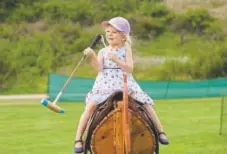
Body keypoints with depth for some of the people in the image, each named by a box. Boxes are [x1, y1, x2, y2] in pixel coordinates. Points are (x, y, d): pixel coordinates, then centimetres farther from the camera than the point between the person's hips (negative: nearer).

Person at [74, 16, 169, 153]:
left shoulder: (126, 49, 5)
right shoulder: (103, 51, 9)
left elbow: (130, 68, -8)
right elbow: (99, 68, -7)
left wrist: (116, 60, -21)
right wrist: (92, 56, -22)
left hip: (125, 84, 0)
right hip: (105, 85, 1)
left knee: (145, 103, -14)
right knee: (91, 105, -21)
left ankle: (160, 132, 2)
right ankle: (78, 139, -15)